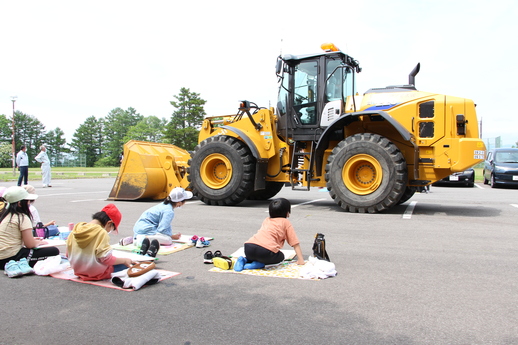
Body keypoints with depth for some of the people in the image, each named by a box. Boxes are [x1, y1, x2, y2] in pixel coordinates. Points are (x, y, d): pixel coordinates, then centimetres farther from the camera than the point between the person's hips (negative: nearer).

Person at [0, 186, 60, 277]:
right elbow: (30, 244, -14)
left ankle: (13, 265, 6)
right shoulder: (23, 218, -13)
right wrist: (39, 242, 7)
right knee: (54, 251, -11)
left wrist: (32, 239, 21)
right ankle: (22, 264, -17)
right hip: (12, 256, -9)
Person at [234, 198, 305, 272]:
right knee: (280, 257, 23)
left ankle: (245, 260, 8)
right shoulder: (286, 222, 18)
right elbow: (295, 243, 14)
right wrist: (300, 260, 18)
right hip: (266, 250, -6)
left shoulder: (267, 220, 32)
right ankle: (259, 264, 2)